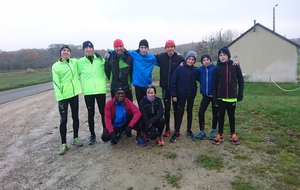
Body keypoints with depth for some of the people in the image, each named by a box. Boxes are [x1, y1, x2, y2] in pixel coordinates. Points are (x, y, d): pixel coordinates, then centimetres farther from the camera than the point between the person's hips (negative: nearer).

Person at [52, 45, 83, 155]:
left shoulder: (75, 62, 6)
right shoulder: (56, 66, -2)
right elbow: (56, 83, -7)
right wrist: (59, 97, -15)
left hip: (74, 93, 3)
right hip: (63, 96, -3)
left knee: (75, 117, 12)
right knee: (63, 120, -1)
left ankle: (75, 138, 28)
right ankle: (64, 144, 9)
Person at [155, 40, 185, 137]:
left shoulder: (180, 58, -5)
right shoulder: (161, 57, -2)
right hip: (165, 87, 1)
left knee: (176, 108, 10)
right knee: (166, 108, 9)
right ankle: (167, 128, 20)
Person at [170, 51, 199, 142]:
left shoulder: (195, 71, -1)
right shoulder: (179, 69, -8)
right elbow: (173, 82, -10)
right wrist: (174, 95, -13)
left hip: (191, 95, 3)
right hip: (181, 95, -3)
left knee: (190, 112, 14)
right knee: (180, 113, 0)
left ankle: (189, 130, 30)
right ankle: (177, 132, 8)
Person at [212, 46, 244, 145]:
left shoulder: (235, 66, -2)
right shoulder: (217, 68, -2)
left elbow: (240, 80, 3)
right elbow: (214, 84, -2)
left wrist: (240, 94, -1)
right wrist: (214, 98, -6)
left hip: (232, 97, 0)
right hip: (221, 97, 0)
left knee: (231, 116, 13)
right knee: (221, 116, 9)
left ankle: (233, 135, 27)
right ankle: (220, 135, 20)